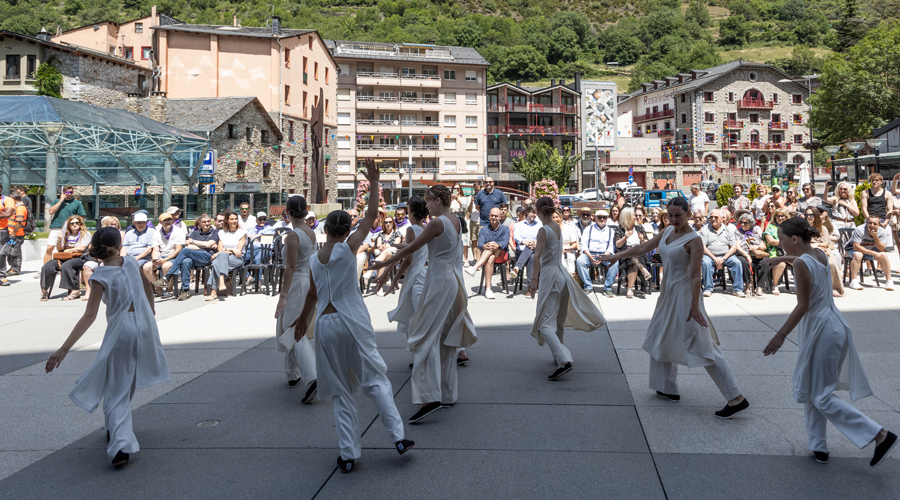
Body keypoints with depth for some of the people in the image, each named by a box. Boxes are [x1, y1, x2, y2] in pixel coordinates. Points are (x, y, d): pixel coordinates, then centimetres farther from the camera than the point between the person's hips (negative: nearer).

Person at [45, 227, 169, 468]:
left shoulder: (101, 276, -15)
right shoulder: (131, 262, -2)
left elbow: (89, 316, -21)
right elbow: (148, 287, 16)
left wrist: (64, 349, -22)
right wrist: (151, 308, 37)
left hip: (122, 329, -5)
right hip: (144, 324, 5)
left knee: (116, 389, 0)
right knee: (128, 380, 23)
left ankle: (121, 445, -11)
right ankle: (118, 429, 39)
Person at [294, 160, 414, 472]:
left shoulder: (313, 260, 5)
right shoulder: (347, 248, -5)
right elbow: (371, 216, -1)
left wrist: (303, 318, 33)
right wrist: (374, 182, 6)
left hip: (325, 325, 3)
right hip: (352, 321, -3)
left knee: (340, 392, 10)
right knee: (375, 378, 8)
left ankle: (348, 454, 10)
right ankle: (398, 437, 4)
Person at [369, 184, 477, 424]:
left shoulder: (437, 223, -14)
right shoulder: (455, 221, 10)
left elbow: (412, 247, -9)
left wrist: (386, 263, 1)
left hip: (439, 281, -9)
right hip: (453, 280, 9)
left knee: (428, 337, -10)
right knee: (445, 339, 13)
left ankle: (430, 397, -17)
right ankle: (447, 394, 20)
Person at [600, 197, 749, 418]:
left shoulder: (693, 240, -16)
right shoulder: (668, 231, 8)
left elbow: (695, 276, -20)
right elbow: (643, 248, 17)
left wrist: (694, 306, -23)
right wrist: (617, 256, 15)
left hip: (684, 295, -9)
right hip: (668, 293, 9)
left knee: (702, 346, -9)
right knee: (661, 339, 16)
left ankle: (736, 398, -5)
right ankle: (667, 389, 31)